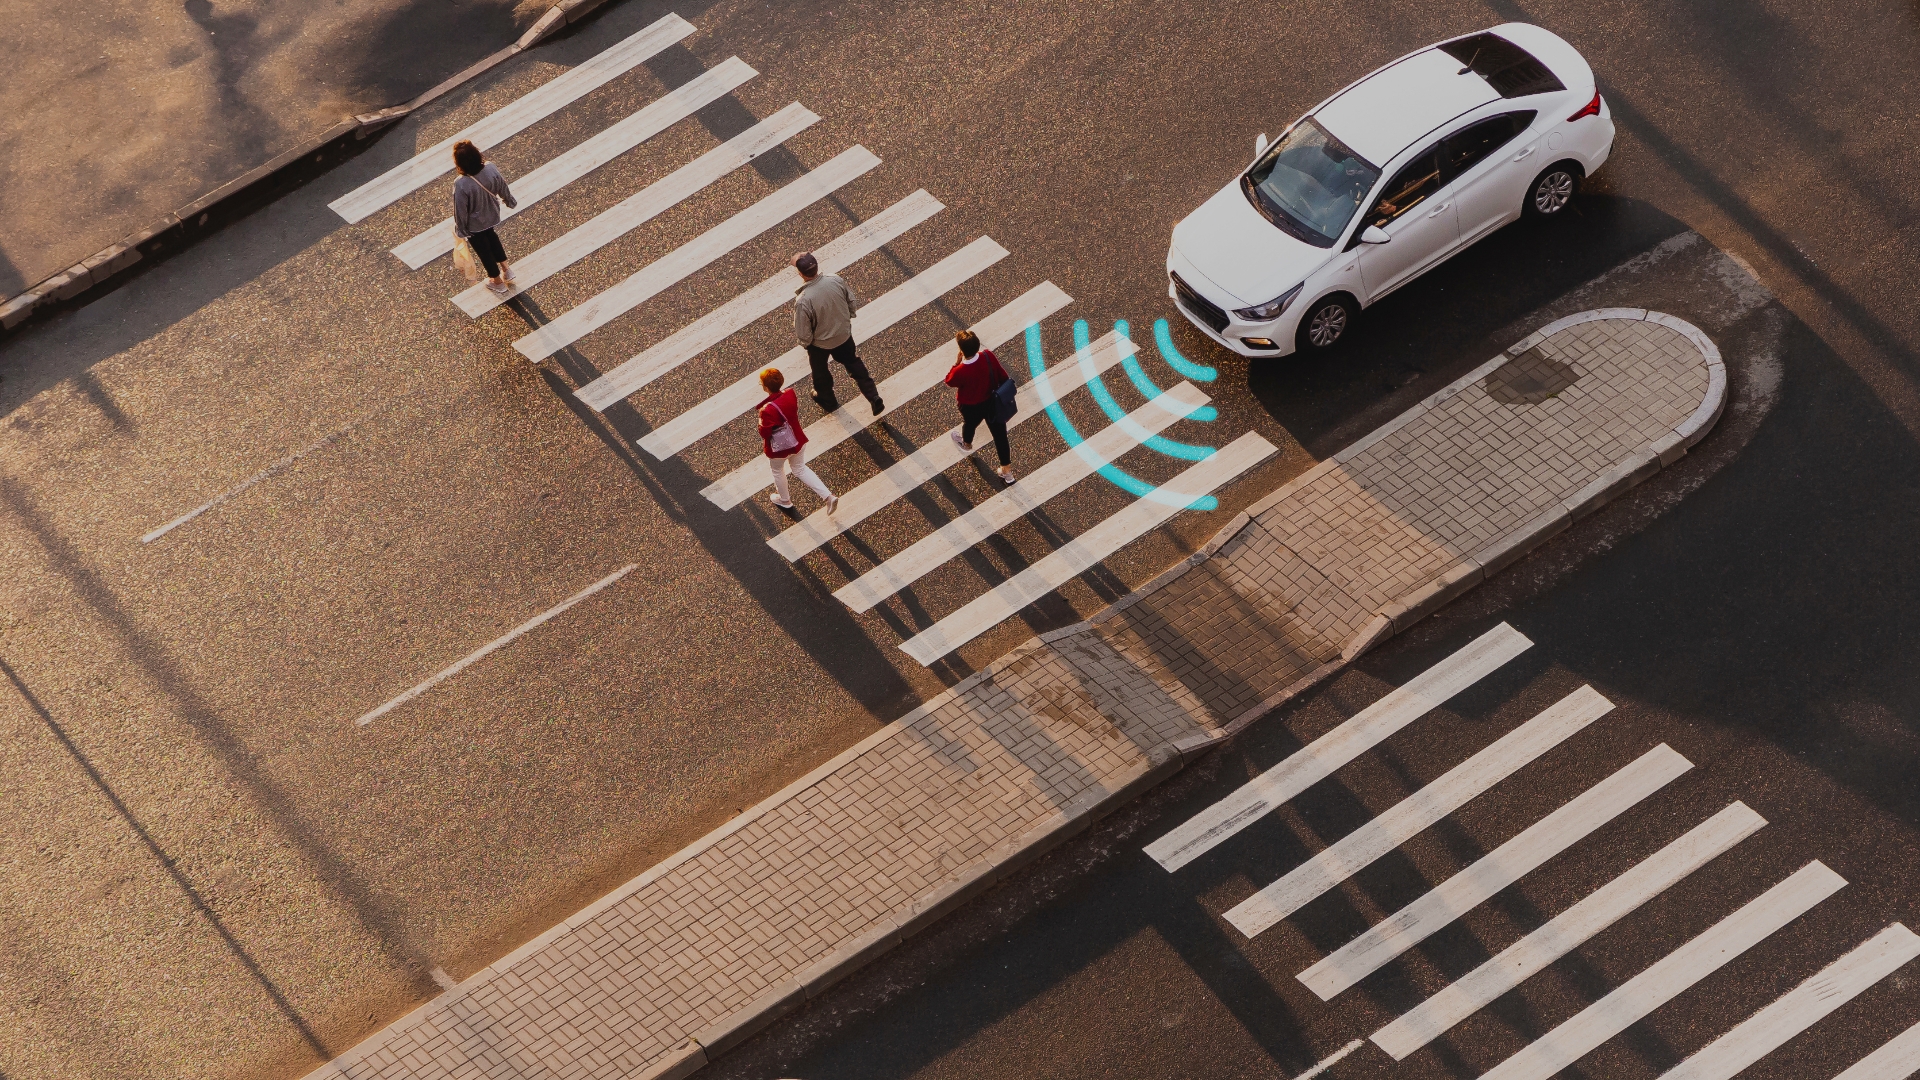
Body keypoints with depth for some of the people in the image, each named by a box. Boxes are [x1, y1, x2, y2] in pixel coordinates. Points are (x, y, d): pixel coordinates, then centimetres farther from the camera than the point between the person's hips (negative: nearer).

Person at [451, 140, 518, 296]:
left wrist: (461, 231, -6)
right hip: (491, 215, 4)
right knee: (491, 237, 36)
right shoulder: (491, 170, -26)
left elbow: (460, 210, -24)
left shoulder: (461, 184, -39)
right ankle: (506, 269, 51)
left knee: (483, 250, 23)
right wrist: (511, 202, 15)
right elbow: (503, 188, -6)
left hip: (474, 225, -4)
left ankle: (498, 282, 43)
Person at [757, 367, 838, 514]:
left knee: (778, 471, 26)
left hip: (779, 448, -6)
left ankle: (784, 500, 51)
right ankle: (828, 496, 20)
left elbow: (765, 433, -26)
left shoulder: (768, 410, -36)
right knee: (800, 469, 27)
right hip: (798, 440, 6)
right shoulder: (790, 395, -17)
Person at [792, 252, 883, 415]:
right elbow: (854, 304, -8)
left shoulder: (802, 301, -38)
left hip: (820, 343, -3)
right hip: (844, 333, 3)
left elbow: (804, 334, -26)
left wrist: (805, 343, -2)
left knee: (820, 371, 29)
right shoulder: (835, 280, -25)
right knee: (853, 363, 31)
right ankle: (875, 399, 38)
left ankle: (827, 401, 56)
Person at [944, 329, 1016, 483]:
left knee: (970, 424, 34)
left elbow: (949, 381, -15)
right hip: (993, 401, 3)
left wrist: (957, 362, -16)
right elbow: (1002, 375, -12)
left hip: (972, 407, -3)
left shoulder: (961, 371, -39)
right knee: (999, 433, 18)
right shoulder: (988, 355, -28)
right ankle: (1007, 471, 33)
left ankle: (967, 443, 70)